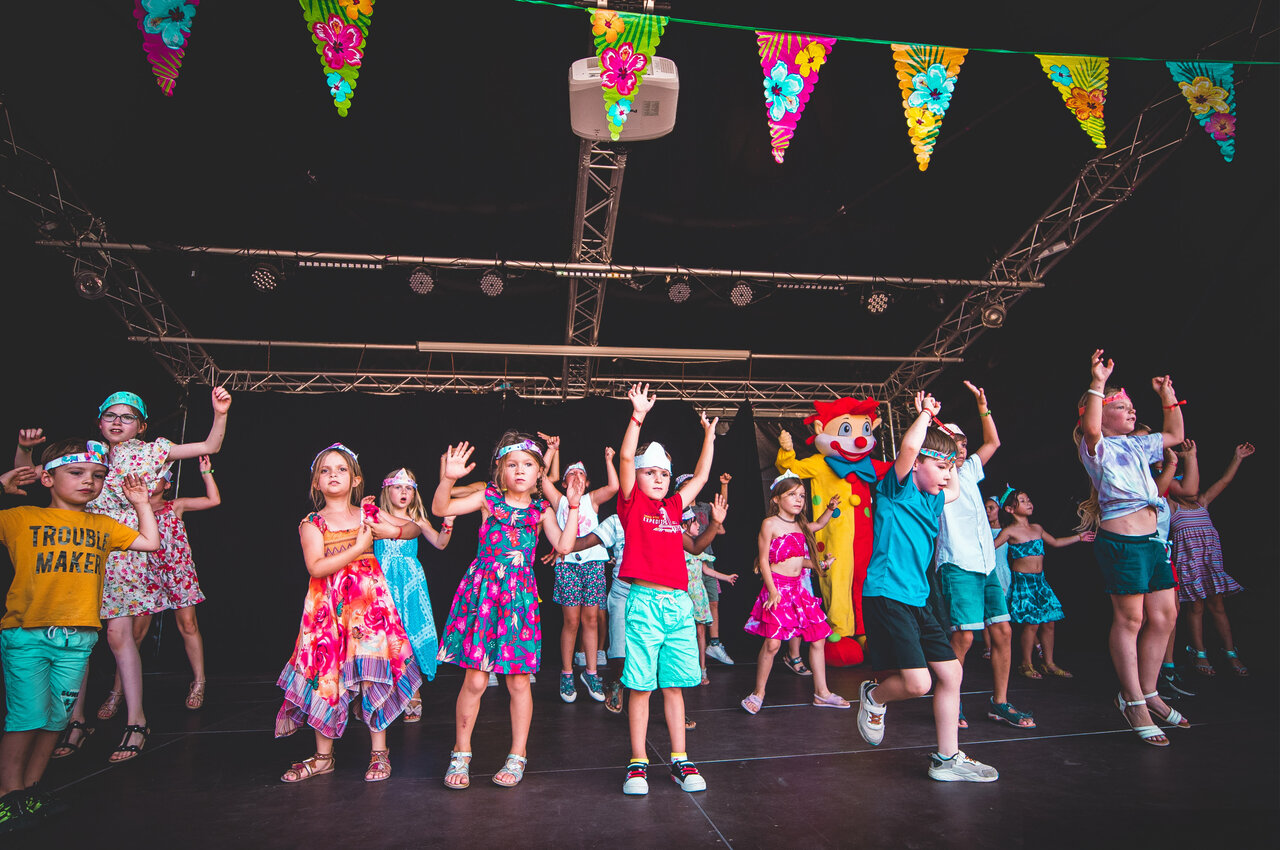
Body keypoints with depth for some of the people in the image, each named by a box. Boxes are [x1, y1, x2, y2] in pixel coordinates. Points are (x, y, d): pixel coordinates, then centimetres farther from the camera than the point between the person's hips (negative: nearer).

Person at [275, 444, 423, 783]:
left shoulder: (368, 515, 6)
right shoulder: (312, 523, 1)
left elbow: (414, 529, 16)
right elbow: (316, 568, -13)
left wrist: (392, 531, -4)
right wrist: (358, 548, -15)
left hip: (367, 603, 0)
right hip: (328, 609, 0)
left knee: (370, 675, -3)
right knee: (326, 677, 5)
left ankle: (379, 752, 12)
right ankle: (323, 756, 22)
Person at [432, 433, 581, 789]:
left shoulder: (541, 510, 8)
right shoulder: (489, 498, 4)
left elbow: (564, 546, -3)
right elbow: (440, 509, -3)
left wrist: (573, 507, -6)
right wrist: (448, 479, -19)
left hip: (520, 596, 1)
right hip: (482, 591, -1)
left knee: (518, 681, 5)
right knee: (475, 680, 2)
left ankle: (518, 755, 22)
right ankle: (461, 753, 22)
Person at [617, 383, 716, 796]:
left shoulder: (674, 507, 15)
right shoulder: (632, 504, 2)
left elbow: (701, 475, 24)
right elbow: (626, 457, -10)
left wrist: (709, 433, 24)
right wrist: (638, 415, -16)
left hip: (680, 605, 4)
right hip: (644, 602, -4)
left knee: (674, 685, 11)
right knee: (641, 686, 2)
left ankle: (680, 760, 19)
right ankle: (637, 762, 13)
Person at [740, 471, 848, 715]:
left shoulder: (801, 526, 14)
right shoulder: (770, 524, -7)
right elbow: (764, 560, -9)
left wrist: (820, 564, 12)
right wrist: (773, 590, -16)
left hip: (798, 587, 7)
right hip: (777, 587, -7)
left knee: (818, 638, 6)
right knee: (772, 642, -14)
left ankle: (821, 692, 19)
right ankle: (758, 693, 3)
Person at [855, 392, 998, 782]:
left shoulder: (932, 500, 16)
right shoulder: (896, 490, -8)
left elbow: (956, 491, 40)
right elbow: (908, 448, -27)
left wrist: (947, 449, 28)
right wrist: (925, 414, -11)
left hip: (916, 600, 9)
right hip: (886, 596, -9)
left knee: (951, 672, 8)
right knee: (917, 683, -16)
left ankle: (947, 759, 20)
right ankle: (873, 698, 17)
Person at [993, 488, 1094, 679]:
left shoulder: (1037, 528, 12)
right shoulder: (1010, 531, -8)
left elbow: (1055, 542, 28)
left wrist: (1079, 537, 30)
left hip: (1040, 580, 7)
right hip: (1023, 581, -7)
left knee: (1049, 622, 6)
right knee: (1031, 623, -8)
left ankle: (1049, 664, 18)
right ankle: (1025, 664, 7)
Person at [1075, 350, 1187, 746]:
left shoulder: (1137, 446, 19)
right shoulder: (1098, 448, -6)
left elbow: (1174, 435, 32)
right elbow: (1090, 427, -29)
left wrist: (1168, 396, 25)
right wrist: (1098, 382, -30)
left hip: (1151, 540, 9)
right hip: (1121, 540, -9)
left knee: (1164, 615, 11)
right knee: (1129, 619, -3)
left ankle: (1148, 692, 24)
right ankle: (1133, 701, 7)